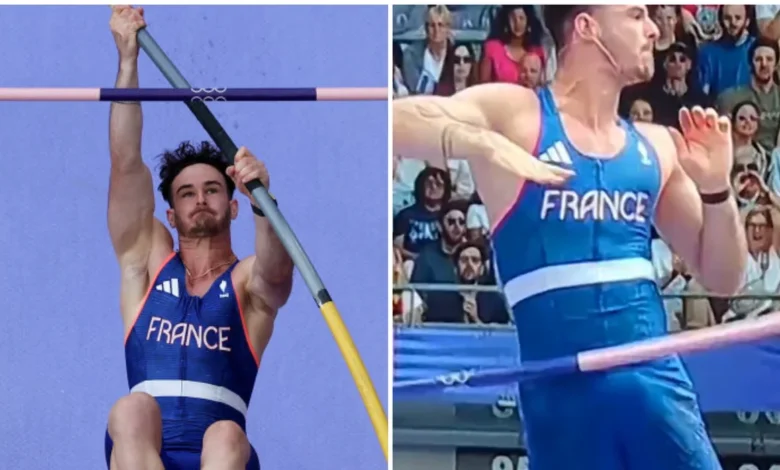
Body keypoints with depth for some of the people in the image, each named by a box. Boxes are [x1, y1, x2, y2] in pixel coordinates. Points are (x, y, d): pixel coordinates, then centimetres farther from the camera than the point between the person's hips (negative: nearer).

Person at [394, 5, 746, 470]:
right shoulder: (512, 112, 1)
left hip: (656, 376, 4)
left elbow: (722, 278, 18)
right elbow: (396, 120, -14)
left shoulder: (656, 147, 14)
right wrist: (485, 144, -27)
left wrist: (716, 187, 2)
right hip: (562, 384, -4)